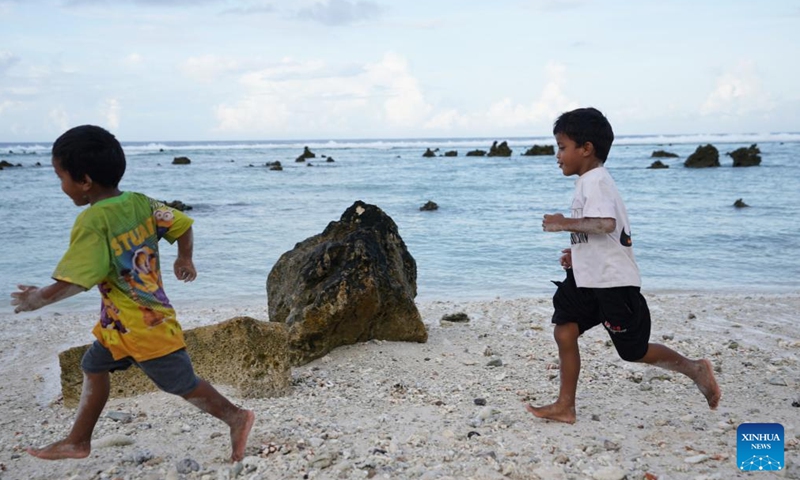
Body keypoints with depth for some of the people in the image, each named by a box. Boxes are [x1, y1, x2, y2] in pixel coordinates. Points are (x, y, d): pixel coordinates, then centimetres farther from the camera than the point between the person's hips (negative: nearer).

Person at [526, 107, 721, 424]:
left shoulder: (595, 181, -16)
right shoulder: (589, 181, 16)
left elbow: (606, 223, -33)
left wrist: (565, 224, -23)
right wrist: (579, 253, 14)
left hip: (614, 282, -10)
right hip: (588, 279, 10)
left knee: (634, 351, 3)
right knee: (564, 332, 4)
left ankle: (694, 369, 24)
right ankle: (565, 407, 11)